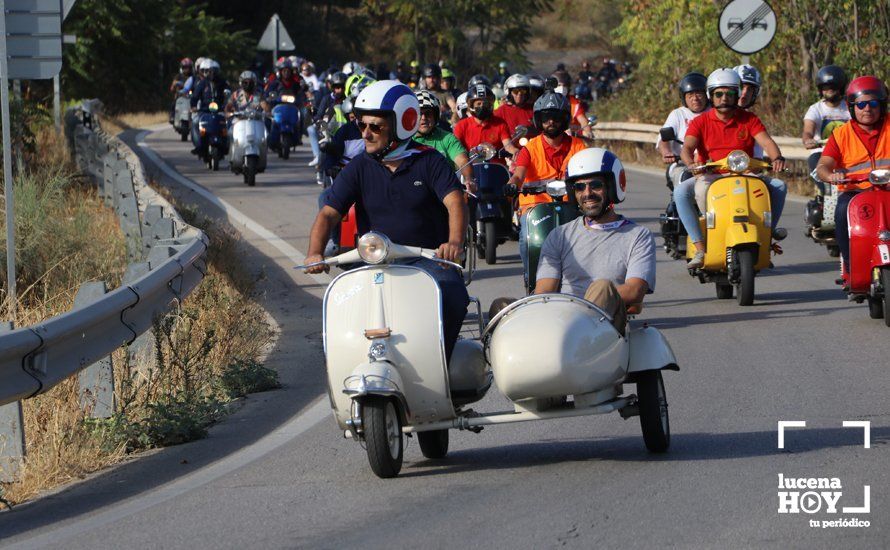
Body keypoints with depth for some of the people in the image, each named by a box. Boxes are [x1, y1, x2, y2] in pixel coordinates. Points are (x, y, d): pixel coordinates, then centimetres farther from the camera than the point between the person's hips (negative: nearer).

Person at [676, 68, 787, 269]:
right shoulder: (700, 122, 3)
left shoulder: (749, 120, 6)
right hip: (710, 177, -1)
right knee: (680, 191, -29)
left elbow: (766, 141, -8)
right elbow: (687, 148, -12)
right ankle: (700, 248, -30)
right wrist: (691, 163, -36)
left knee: (778, 187, -21)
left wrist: (777, 158, -31)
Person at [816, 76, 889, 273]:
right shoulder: (841, 134, 9)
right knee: (843, 211, -33)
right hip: (854, 191, 0)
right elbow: (823, 166, -1)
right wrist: (831, 176, -26)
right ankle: (850, 263, -21)